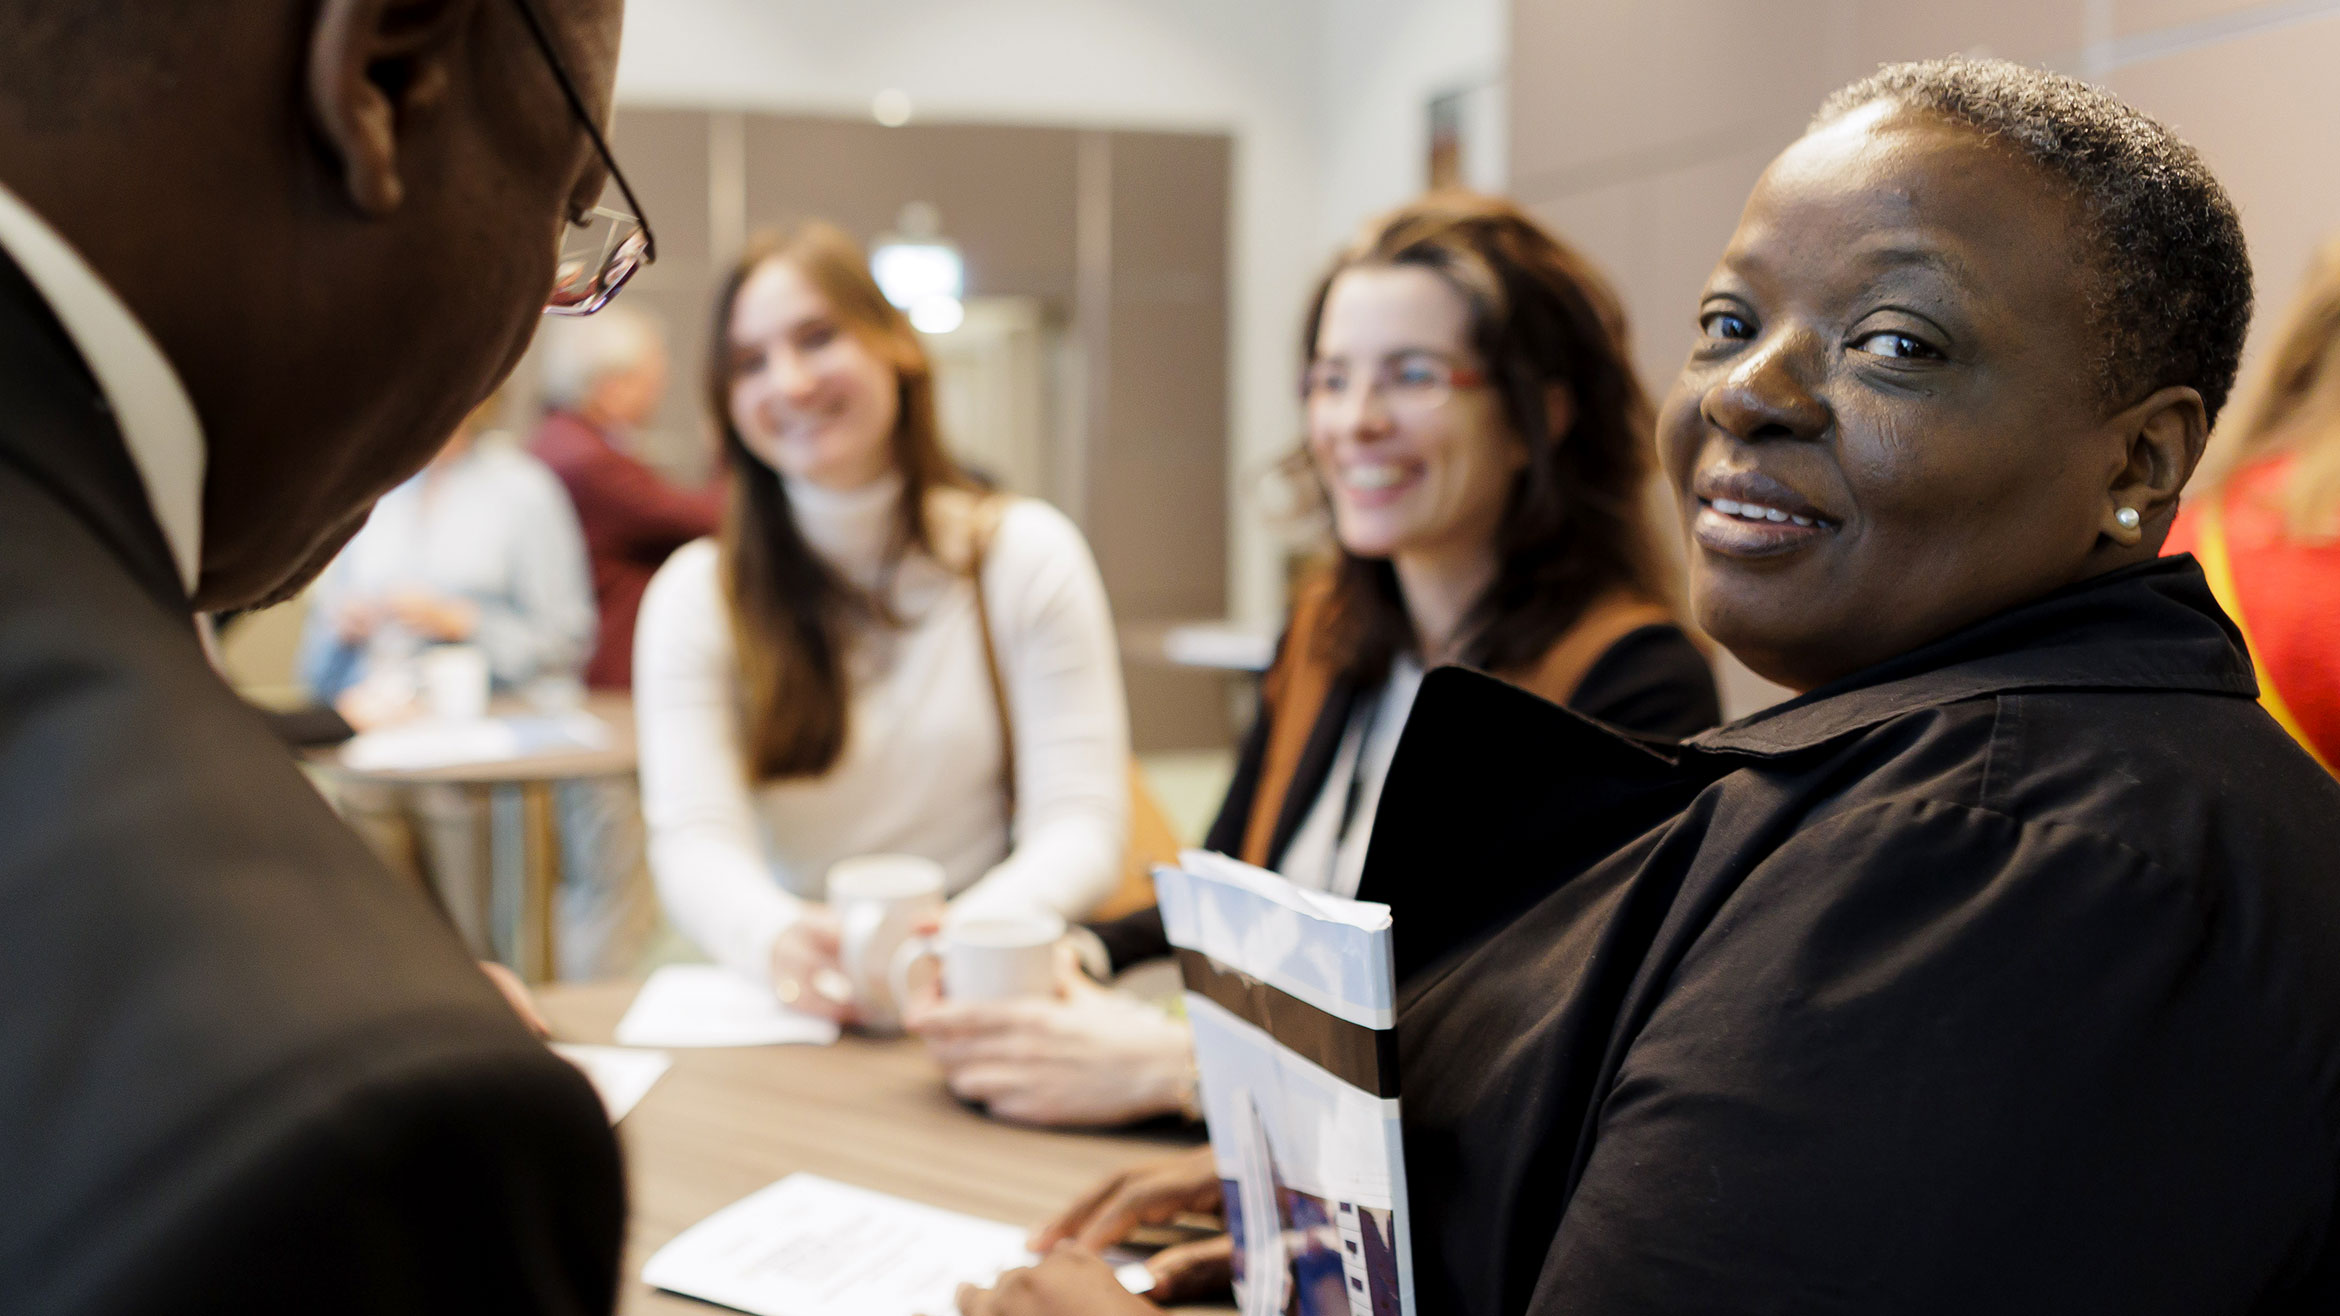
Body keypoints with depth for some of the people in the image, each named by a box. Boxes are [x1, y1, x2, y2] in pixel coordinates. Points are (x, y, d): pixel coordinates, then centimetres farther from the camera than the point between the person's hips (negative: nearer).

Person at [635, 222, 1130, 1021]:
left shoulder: (1027, 556, 3)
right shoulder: (697, 595, 4)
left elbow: (1082, 826, -5)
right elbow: (694, 841, -9)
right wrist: (779, 941, -33)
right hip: (791, 1011, 1)